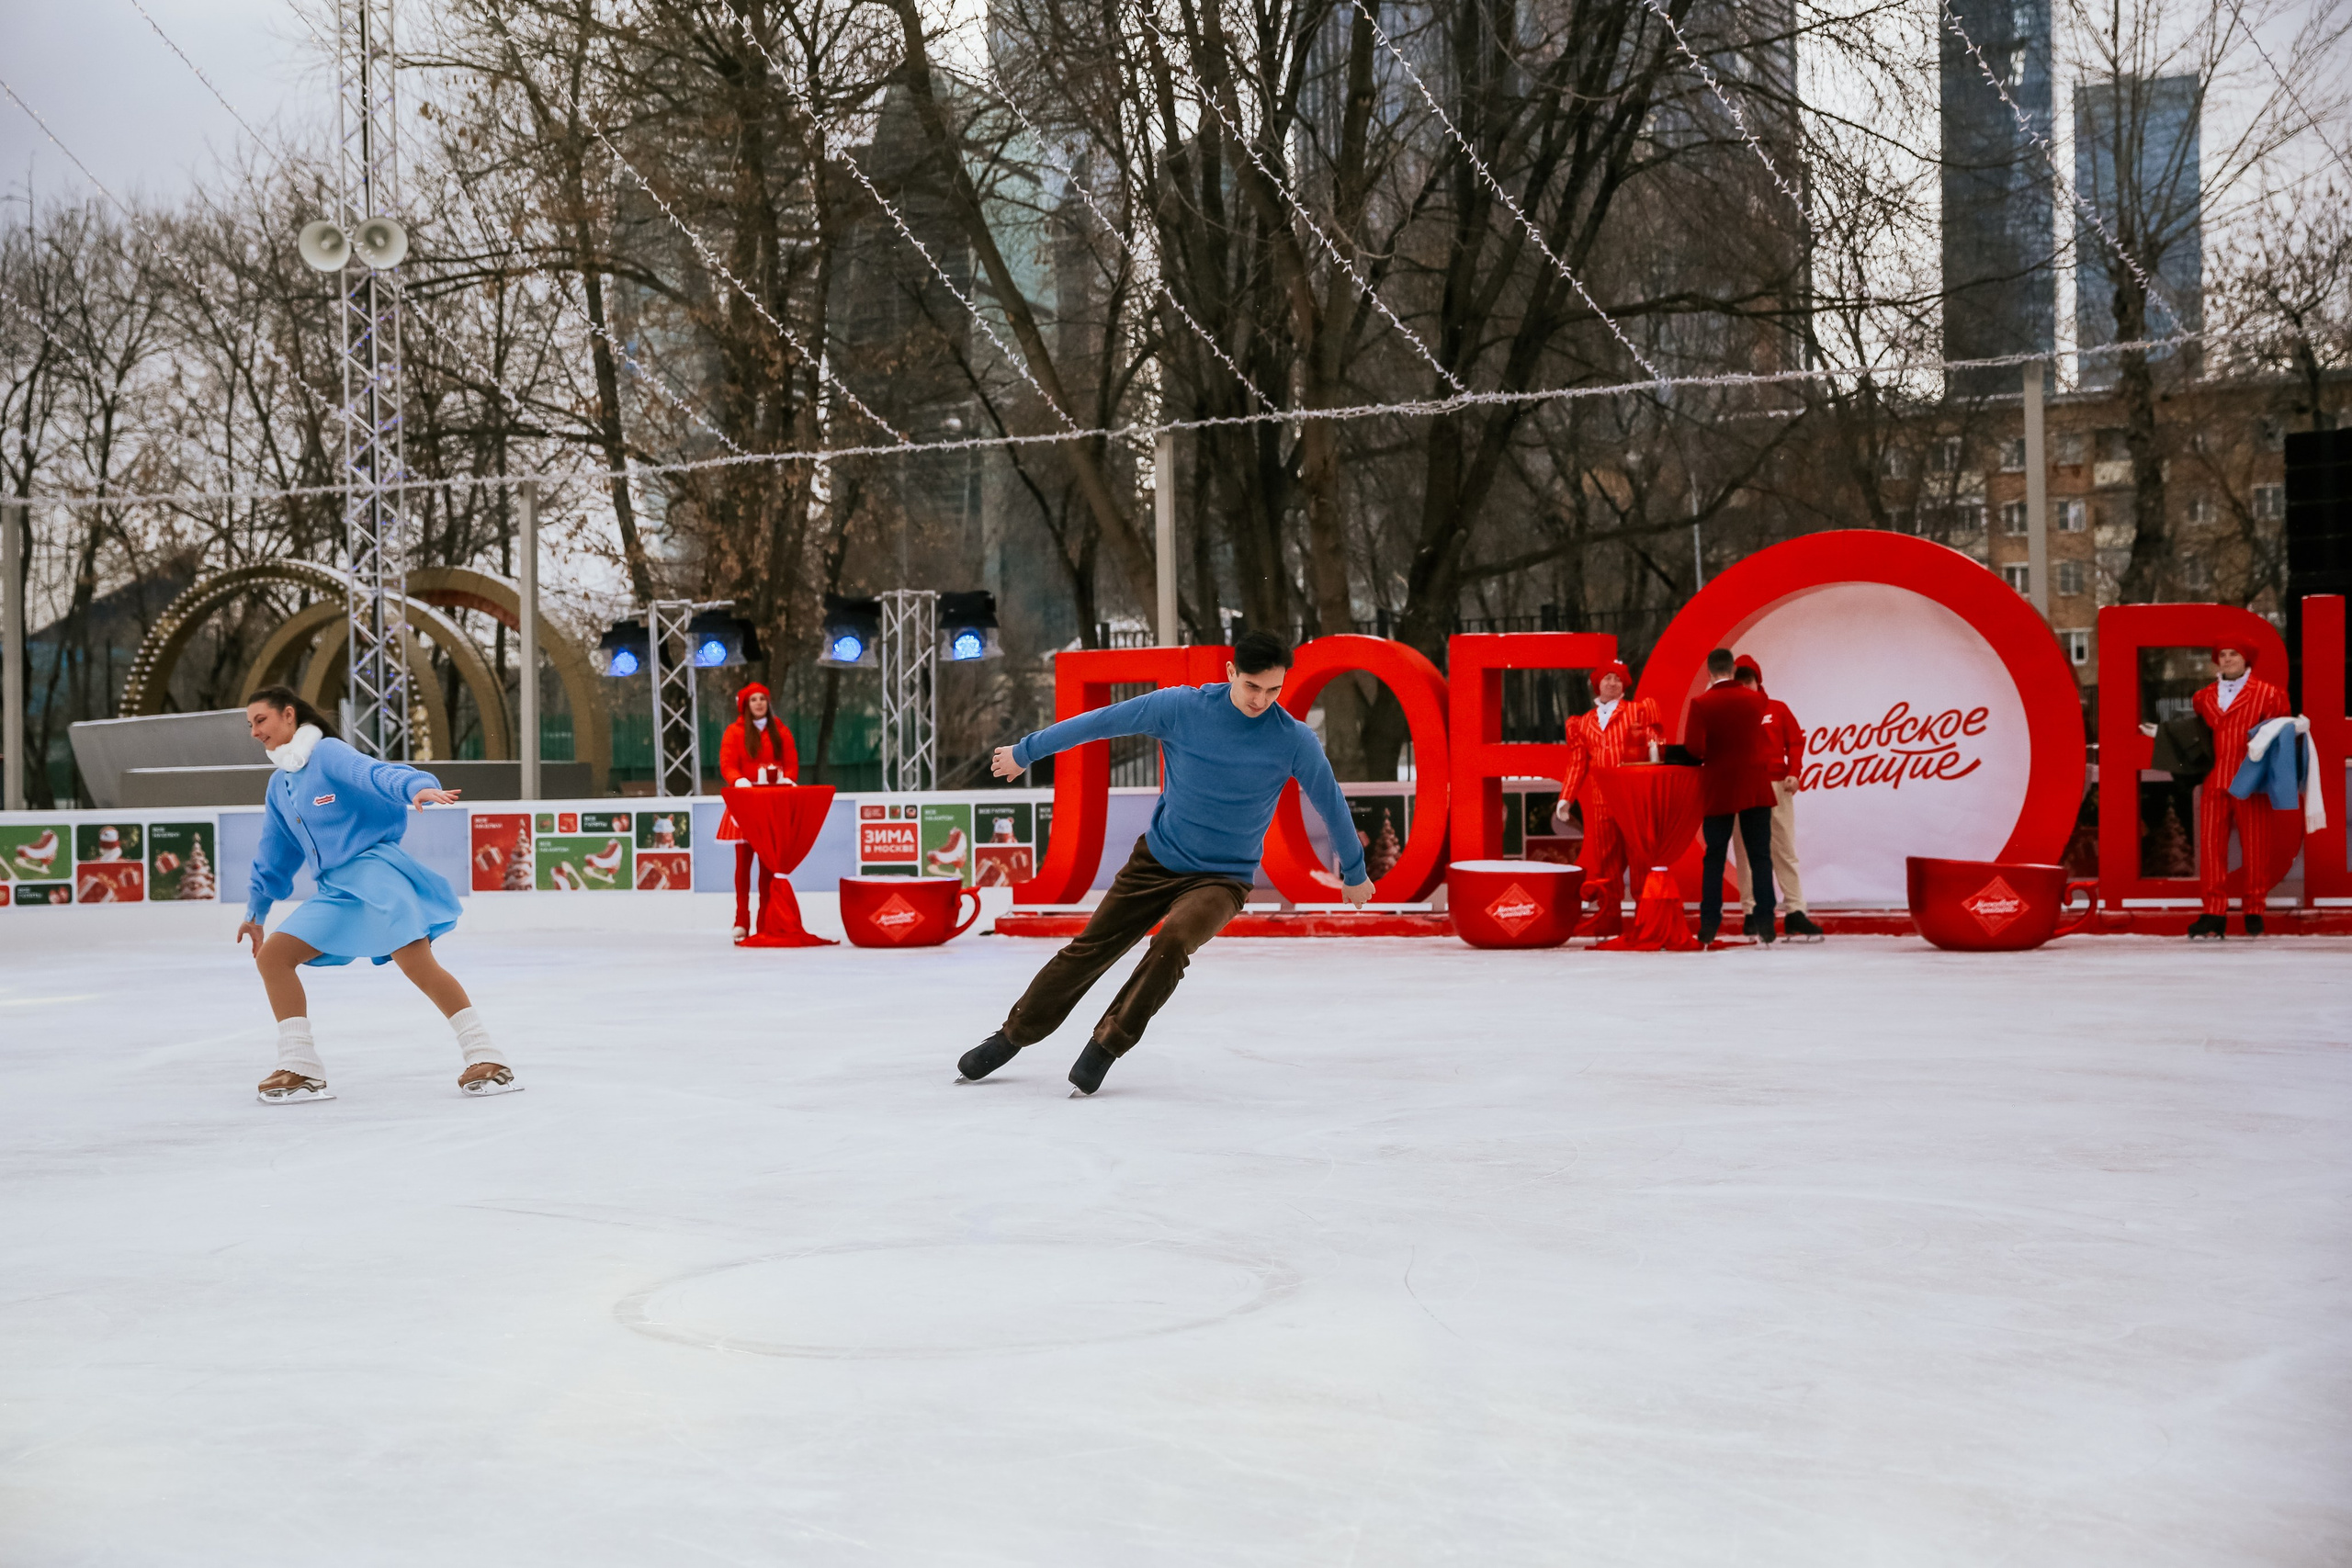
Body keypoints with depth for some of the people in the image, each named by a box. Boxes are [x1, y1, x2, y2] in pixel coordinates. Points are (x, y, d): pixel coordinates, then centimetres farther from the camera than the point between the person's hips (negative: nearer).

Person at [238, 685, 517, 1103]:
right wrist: (256, 911, 36)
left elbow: (376, 773, -24)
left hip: (374, 870, -8)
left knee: (418, 963, -23)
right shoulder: (280, 786, 20)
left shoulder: (328, 754, -5)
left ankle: (486, 1057, -20)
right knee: (272, 955, -2)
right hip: (334, 892, 8)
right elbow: (274, 856, 31)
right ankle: (301, 1070, 1)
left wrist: (418, 787, -44)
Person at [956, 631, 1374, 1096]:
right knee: (1085, 952, 5)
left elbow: (1330, 803, 3)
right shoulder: (1180, 706, -12)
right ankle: (1012, 1036, 25)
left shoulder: (1294, 740, -13)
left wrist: (1354, 873, 16)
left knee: (1172, 940, -31)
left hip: (1223, 878, -2)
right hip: (1155, 861, 2)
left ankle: (1107, 1045, -15)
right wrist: (1026, 751, 9)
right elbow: (1101, 722, 0)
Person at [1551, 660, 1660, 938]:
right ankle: (1610, 918, 0)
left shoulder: (1638, 710, 11)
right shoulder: (1583, 723, 19)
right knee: (1604, 855, -2)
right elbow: (1578, 764, 15)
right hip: (1598, 796, 2)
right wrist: (1566, 798, 8)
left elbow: (1653, 743, 3)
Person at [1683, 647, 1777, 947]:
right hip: (1756, 787, 2)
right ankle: (1765, 924, -3)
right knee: (1760, 857, 4)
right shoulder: (1756, 700, 1)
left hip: (1718, 790, -2)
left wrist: (1706, 757, 4)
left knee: (1714, 858, 6)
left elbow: (1693, 747, -16)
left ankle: (1709, 927, 2)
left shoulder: (1701, 703, -11)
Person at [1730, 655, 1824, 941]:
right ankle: (1750, 913, 4)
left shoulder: (1778, 709, 10)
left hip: (1776, 786, 1)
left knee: (1784, 850, 1)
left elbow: (1795, 741, 7)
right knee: (1745, 852, 0)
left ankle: (1794, 912, 2)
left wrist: (1794, 772, -6)